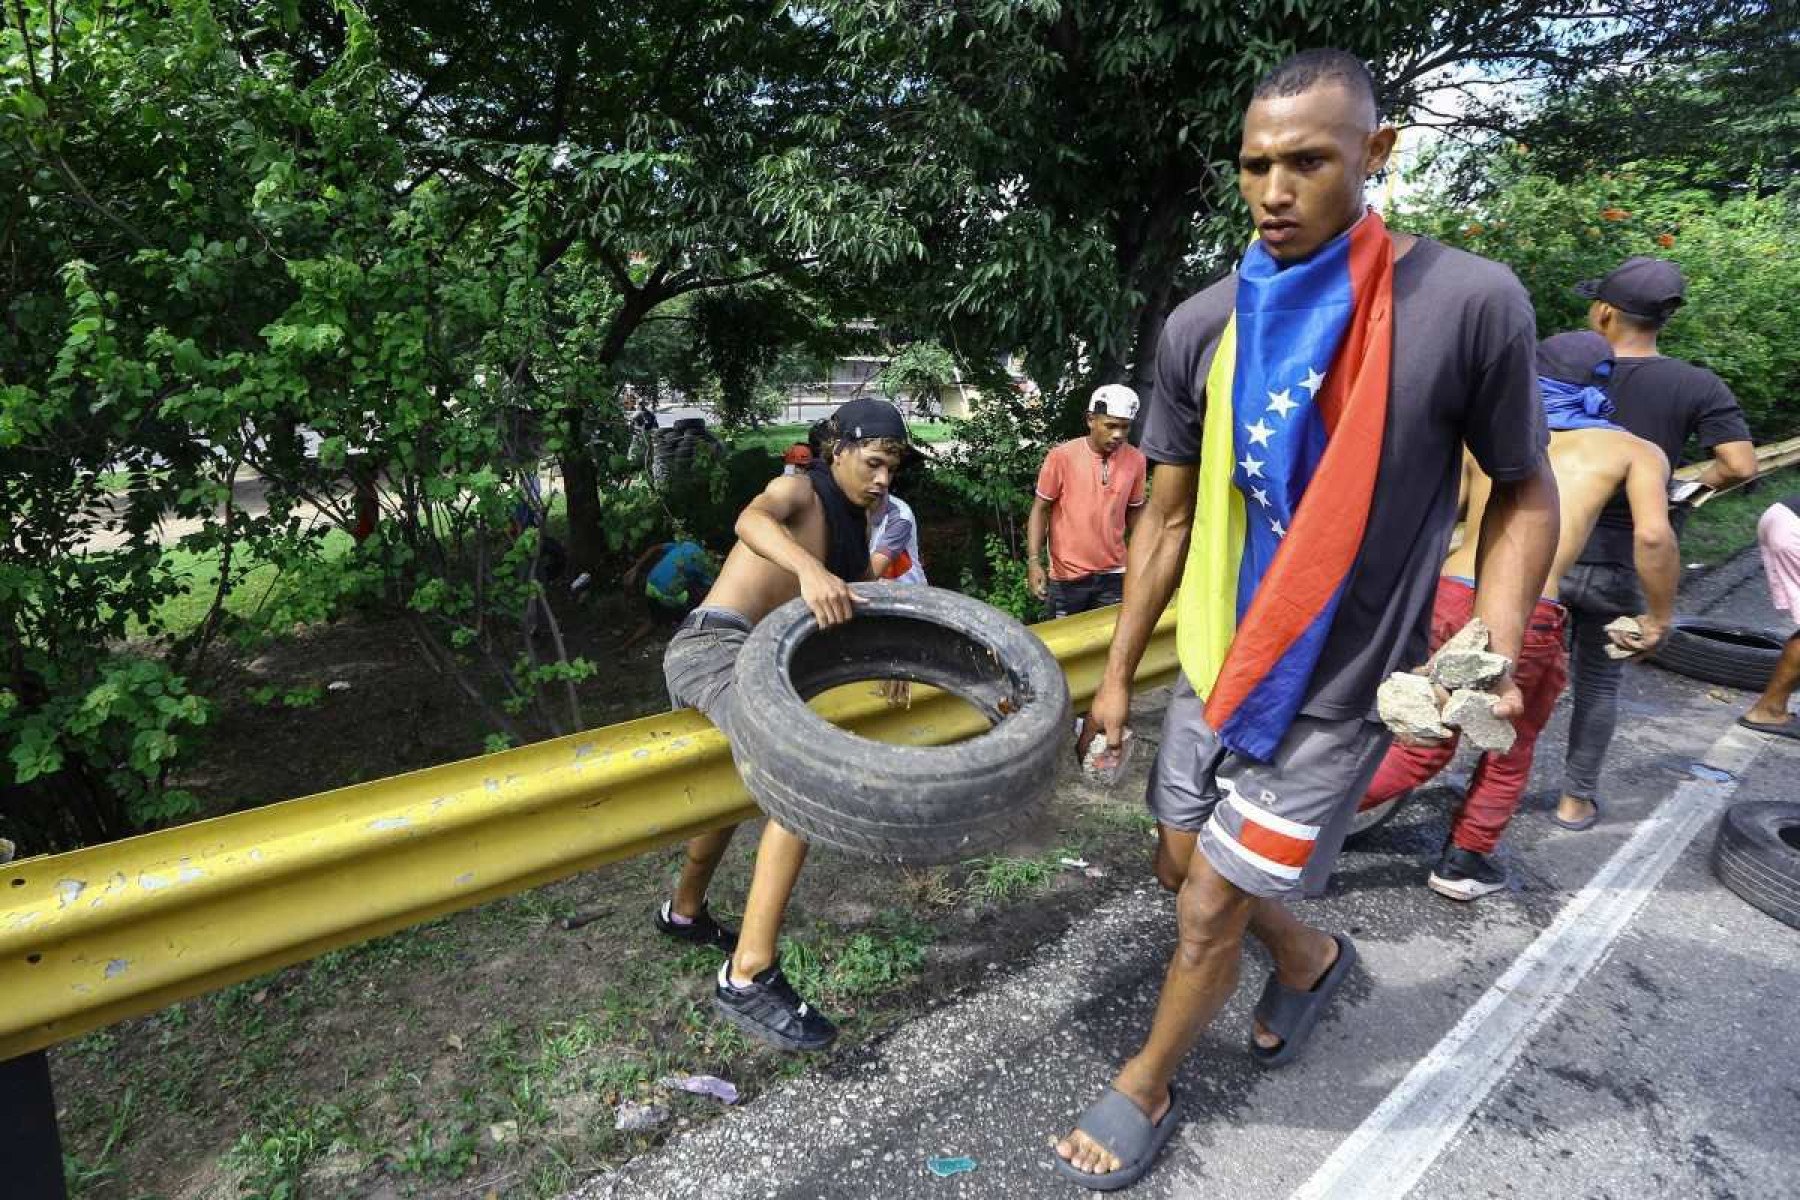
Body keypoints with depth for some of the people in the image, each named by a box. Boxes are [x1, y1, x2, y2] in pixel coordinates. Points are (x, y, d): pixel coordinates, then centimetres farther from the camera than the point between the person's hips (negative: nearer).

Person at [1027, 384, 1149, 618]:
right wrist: (1034, 561, -14)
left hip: (1114, 575, 3)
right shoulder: (1062, 456, -11)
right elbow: (1040, 509, -5)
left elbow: (1134, 511, 12)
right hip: (1067, 577, -2)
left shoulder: (1136, 460, -1)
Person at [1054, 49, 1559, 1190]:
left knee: (1210, 911, 4)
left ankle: (1147, 1089, 32)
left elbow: (1526, 494, -3)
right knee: (1187, 868, 20)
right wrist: (1117, 675, 5)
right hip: (1213, 667, 5)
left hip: (1335, 693, -5)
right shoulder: (1203, 326, -4)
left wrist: (1494, 655, -17)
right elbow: (1168, 519, 2)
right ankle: (1312, 957, 51)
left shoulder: (1469, 302, -15)